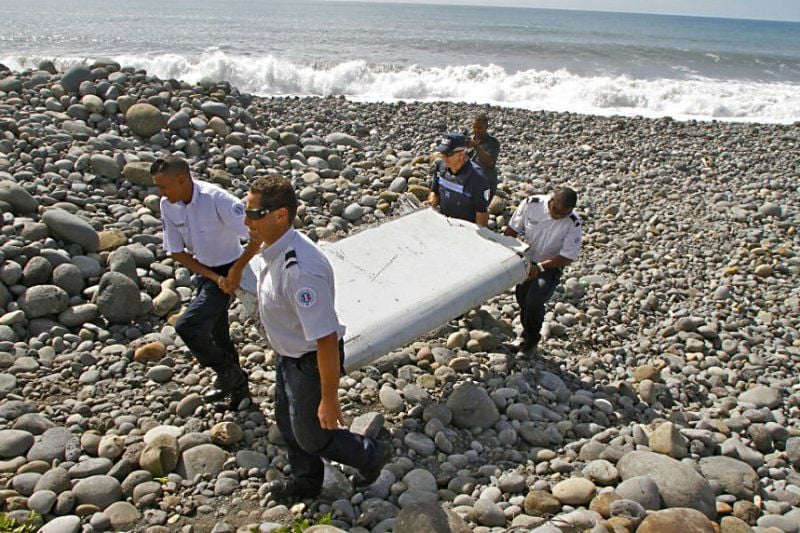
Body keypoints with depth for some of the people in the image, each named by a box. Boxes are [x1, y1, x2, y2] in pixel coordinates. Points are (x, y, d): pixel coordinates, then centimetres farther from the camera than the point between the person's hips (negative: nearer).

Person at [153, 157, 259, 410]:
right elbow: (177, 252, -3)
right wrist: (214, 277, -11)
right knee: (216, 333, 19)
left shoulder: (216, 199, -28)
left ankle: (228, 374, 8)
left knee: (186, 326, -15)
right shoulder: (167, 206, -9)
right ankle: (236, 386, 40)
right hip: (203, 272, 7)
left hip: (227, 271, -7)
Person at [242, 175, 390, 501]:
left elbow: (326, 339, -34)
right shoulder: (275, 249, -8)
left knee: (312, 435, 13)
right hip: (288, 353, 9)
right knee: (287, 423, 27)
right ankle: (306, 481, 54)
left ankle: (371, 455, 40)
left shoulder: (300, 270, -39)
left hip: (312, 361, -9)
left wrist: (329, 398, -25)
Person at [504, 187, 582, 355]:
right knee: (522, 298, 2)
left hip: (550, 266, -3)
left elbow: (567, 257, -16)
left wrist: (539, 267, -25)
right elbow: (512, 230, -5)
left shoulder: (573, 224, -21)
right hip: (526, 261, 3)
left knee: (534, 301, -20)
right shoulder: (530, 204, -16)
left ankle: (531, 340, 8)